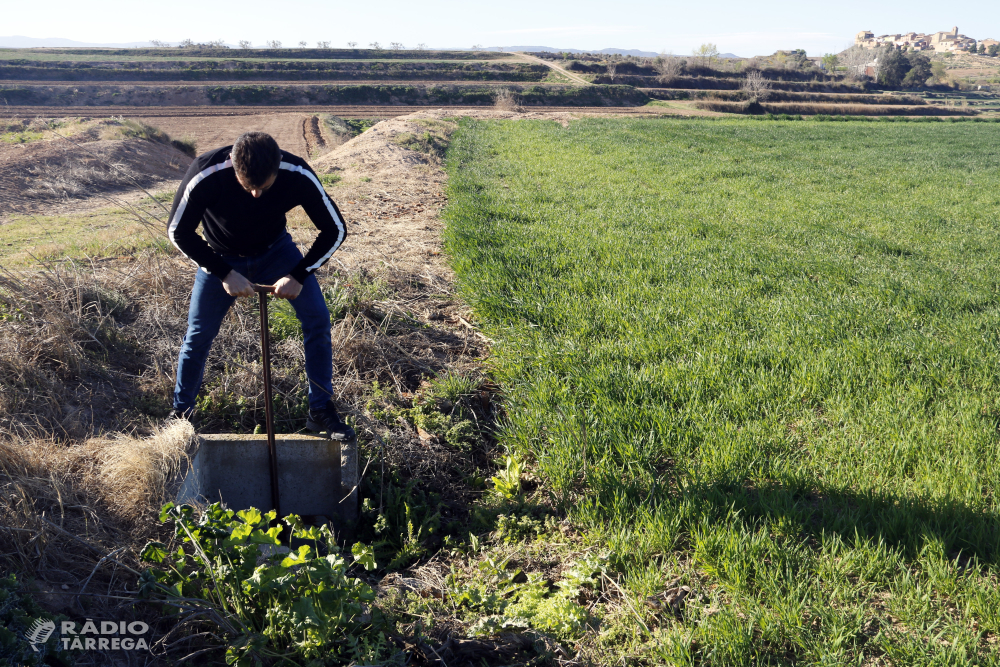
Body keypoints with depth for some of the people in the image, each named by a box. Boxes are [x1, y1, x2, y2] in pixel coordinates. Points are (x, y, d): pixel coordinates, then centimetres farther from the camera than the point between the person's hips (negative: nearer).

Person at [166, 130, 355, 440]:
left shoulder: (298, 175, -32)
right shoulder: (205, 176, -34)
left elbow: (335, 230, -20)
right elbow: (178, 232, -20)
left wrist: (299, 275, -28)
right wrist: (225, 274, -28)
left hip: (276, 249, 1)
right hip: (221, 257, 0)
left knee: (317, 318, -15)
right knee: (199, 334, 2)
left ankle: (321, 410, -2)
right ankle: (181, 411, 28)